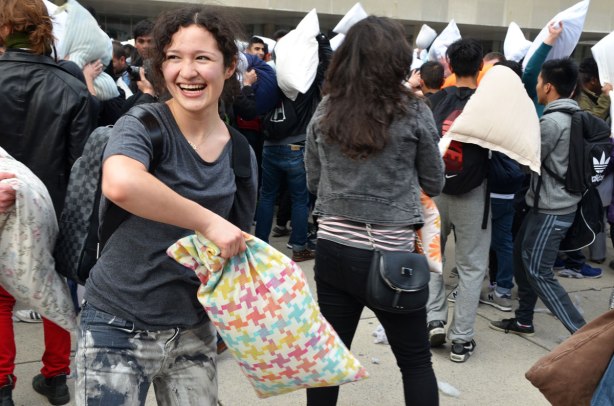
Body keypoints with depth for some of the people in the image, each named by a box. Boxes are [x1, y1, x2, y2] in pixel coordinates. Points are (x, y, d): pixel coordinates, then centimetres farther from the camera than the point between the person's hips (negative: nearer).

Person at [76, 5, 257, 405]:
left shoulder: (240, 153, 2)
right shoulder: (145, 124, -13)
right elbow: (120, 184, -37)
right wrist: (209, 221, -30)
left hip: (194, 327, 5)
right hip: (120, 326, -4)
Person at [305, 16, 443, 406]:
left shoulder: (325, 111, 1)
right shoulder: (414, 112, -7)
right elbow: (435, 184, 4)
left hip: (333, 249, 3)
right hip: (390, 254, -3)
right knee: (416, 360, 14)